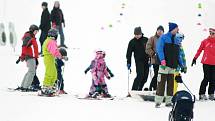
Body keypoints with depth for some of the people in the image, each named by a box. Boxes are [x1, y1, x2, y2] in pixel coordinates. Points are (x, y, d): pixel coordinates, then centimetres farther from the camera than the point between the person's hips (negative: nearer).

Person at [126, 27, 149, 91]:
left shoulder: (146, 40, 5)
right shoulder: (132, 42, 1)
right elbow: (129, 53, 3)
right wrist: (128, 63, -5)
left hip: (146, 61, 3)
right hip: (139, 61, -3)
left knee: (145, 78, 4)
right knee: (140, 76, -17)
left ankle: (139, 89, 19)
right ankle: (134, 90, -15)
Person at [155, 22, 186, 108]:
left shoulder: (176, 41, 17)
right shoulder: (163, 38, -1)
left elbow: (178, 54, 21)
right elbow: (159, 50, -11)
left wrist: (181, 65, 14)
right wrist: (162, 60, -23)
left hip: (173, 66, 6)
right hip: (164, 65, -6)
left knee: (171, 85, 7)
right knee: (161, 84, -7)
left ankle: (168, 102, 13)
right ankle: (158, 102, -5)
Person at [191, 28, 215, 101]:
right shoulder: (205, 41, 1)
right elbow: (199, 50, 5)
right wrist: (195, 58, 2)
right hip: (206, 63, -3)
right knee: (207, 78, -7)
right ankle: (202, 94, -1)